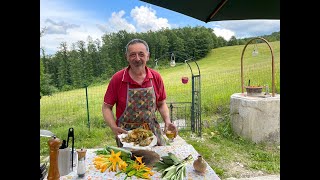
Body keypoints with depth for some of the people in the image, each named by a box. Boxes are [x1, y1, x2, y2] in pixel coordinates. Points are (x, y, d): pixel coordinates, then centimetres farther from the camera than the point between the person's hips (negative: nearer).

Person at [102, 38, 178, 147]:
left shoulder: (156, 77, -4)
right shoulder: (117, 79, -11)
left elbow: (161, 104, 7)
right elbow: (106, 107, -4)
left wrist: (167, 121, -9)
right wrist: (114, 128, -19)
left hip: (152, 131, 3)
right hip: (126, 134, -2)